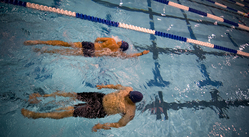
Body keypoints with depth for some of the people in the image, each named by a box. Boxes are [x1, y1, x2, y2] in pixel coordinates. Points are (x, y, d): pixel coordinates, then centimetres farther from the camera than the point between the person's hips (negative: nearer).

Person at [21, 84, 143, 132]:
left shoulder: (130, 112, -22)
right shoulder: (129, 89, -9)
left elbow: (120, 124, -13)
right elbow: (118, 86, 10)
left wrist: (102, 126, -14)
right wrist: (105, 86, 6)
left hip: (100, 111, -5)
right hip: (101, 97, 5)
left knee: (68, 111, -8)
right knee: (71, 95, -1)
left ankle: (36, 115, 6)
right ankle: (42, 97, 18)